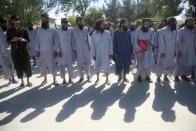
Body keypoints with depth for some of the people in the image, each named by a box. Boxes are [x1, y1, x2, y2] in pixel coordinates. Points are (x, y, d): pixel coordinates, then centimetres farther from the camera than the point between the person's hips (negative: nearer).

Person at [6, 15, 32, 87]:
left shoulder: (24, 30, 3)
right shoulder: (9, 31, 5)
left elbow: (28, 40, 5)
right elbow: (7, 41, 8)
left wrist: (24, 40, -17)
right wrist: (12, 40, -13)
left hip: (24, 51, -1)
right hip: (15, 52, 1)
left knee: (27, 66, 0)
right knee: (18, 67, 4)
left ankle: (28, 80, 16)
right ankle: (22, 81, 18)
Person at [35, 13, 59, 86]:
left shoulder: (52, 30, -2)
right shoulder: (38, 30, 4)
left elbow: (56, 41, -1)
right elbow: (37, 41, 6)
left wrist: (55, 51, -6)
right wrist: (37, 50, -1)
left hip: (51, 52, -2)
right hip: (42, 52, 2)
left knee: (52, 65, 1)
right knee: (42, 66, 7)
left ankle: (54, 79, 16)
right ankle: (45, 79, 24)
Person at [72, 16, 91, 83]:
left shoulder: (86, 29, 3)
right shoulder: (74, 30, -1)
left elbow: (88, 39, 8)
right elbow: (73, 41, 2)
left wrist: (89, 47, 4)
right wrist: (74, 49, -2)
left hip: (86, 49, 1)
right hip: (78, 50, -1)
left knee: (87, 63, 4)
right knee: (79, 64, 2)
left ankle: (88, 75, 22)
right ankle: (81, 77, 17)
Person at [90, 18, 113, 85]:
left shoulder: (107, 33, -2)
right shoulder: (94, 34, -3)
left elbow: (110, 44, 0)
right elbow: (92, 45, -1)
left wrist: (110, 53, -3)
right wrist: (93, 55, -4)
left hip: (106, 53, 0)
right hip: (98, 54, 0)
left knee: (107, 66, 1)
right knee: (97, 66, 11)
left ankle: (107, 79, 19)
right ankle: (97, 78, 28)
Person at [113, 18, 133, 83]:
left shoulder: (128, 33, 3)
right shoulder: (116, 32, -3)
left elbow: (130, 43, 8)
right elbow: (114, 43, -2)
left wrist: (131, 51, 3)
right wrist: (115, 52, -6)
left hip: (127, 52, 2)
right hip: (119, 52, -2)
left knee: (126, 65, 7)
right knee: (119, 65, 5)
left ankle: (124, 77, 25)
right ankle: (119, 77, 24)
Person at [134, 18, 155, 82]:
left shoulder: (151, 30, 2)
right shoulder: (137, 31, -4)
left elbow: (152, 39, 10)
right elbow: (135, 41, -4)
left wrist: (149, 41, -13)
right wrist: (139, 49, -12)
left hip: (148, 49, 2)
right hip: (139, 49, -2)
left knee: (149, 62, -5)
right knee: (140, 63, 2)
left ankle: (147, 76, 13)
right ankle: (139, 75, 21)